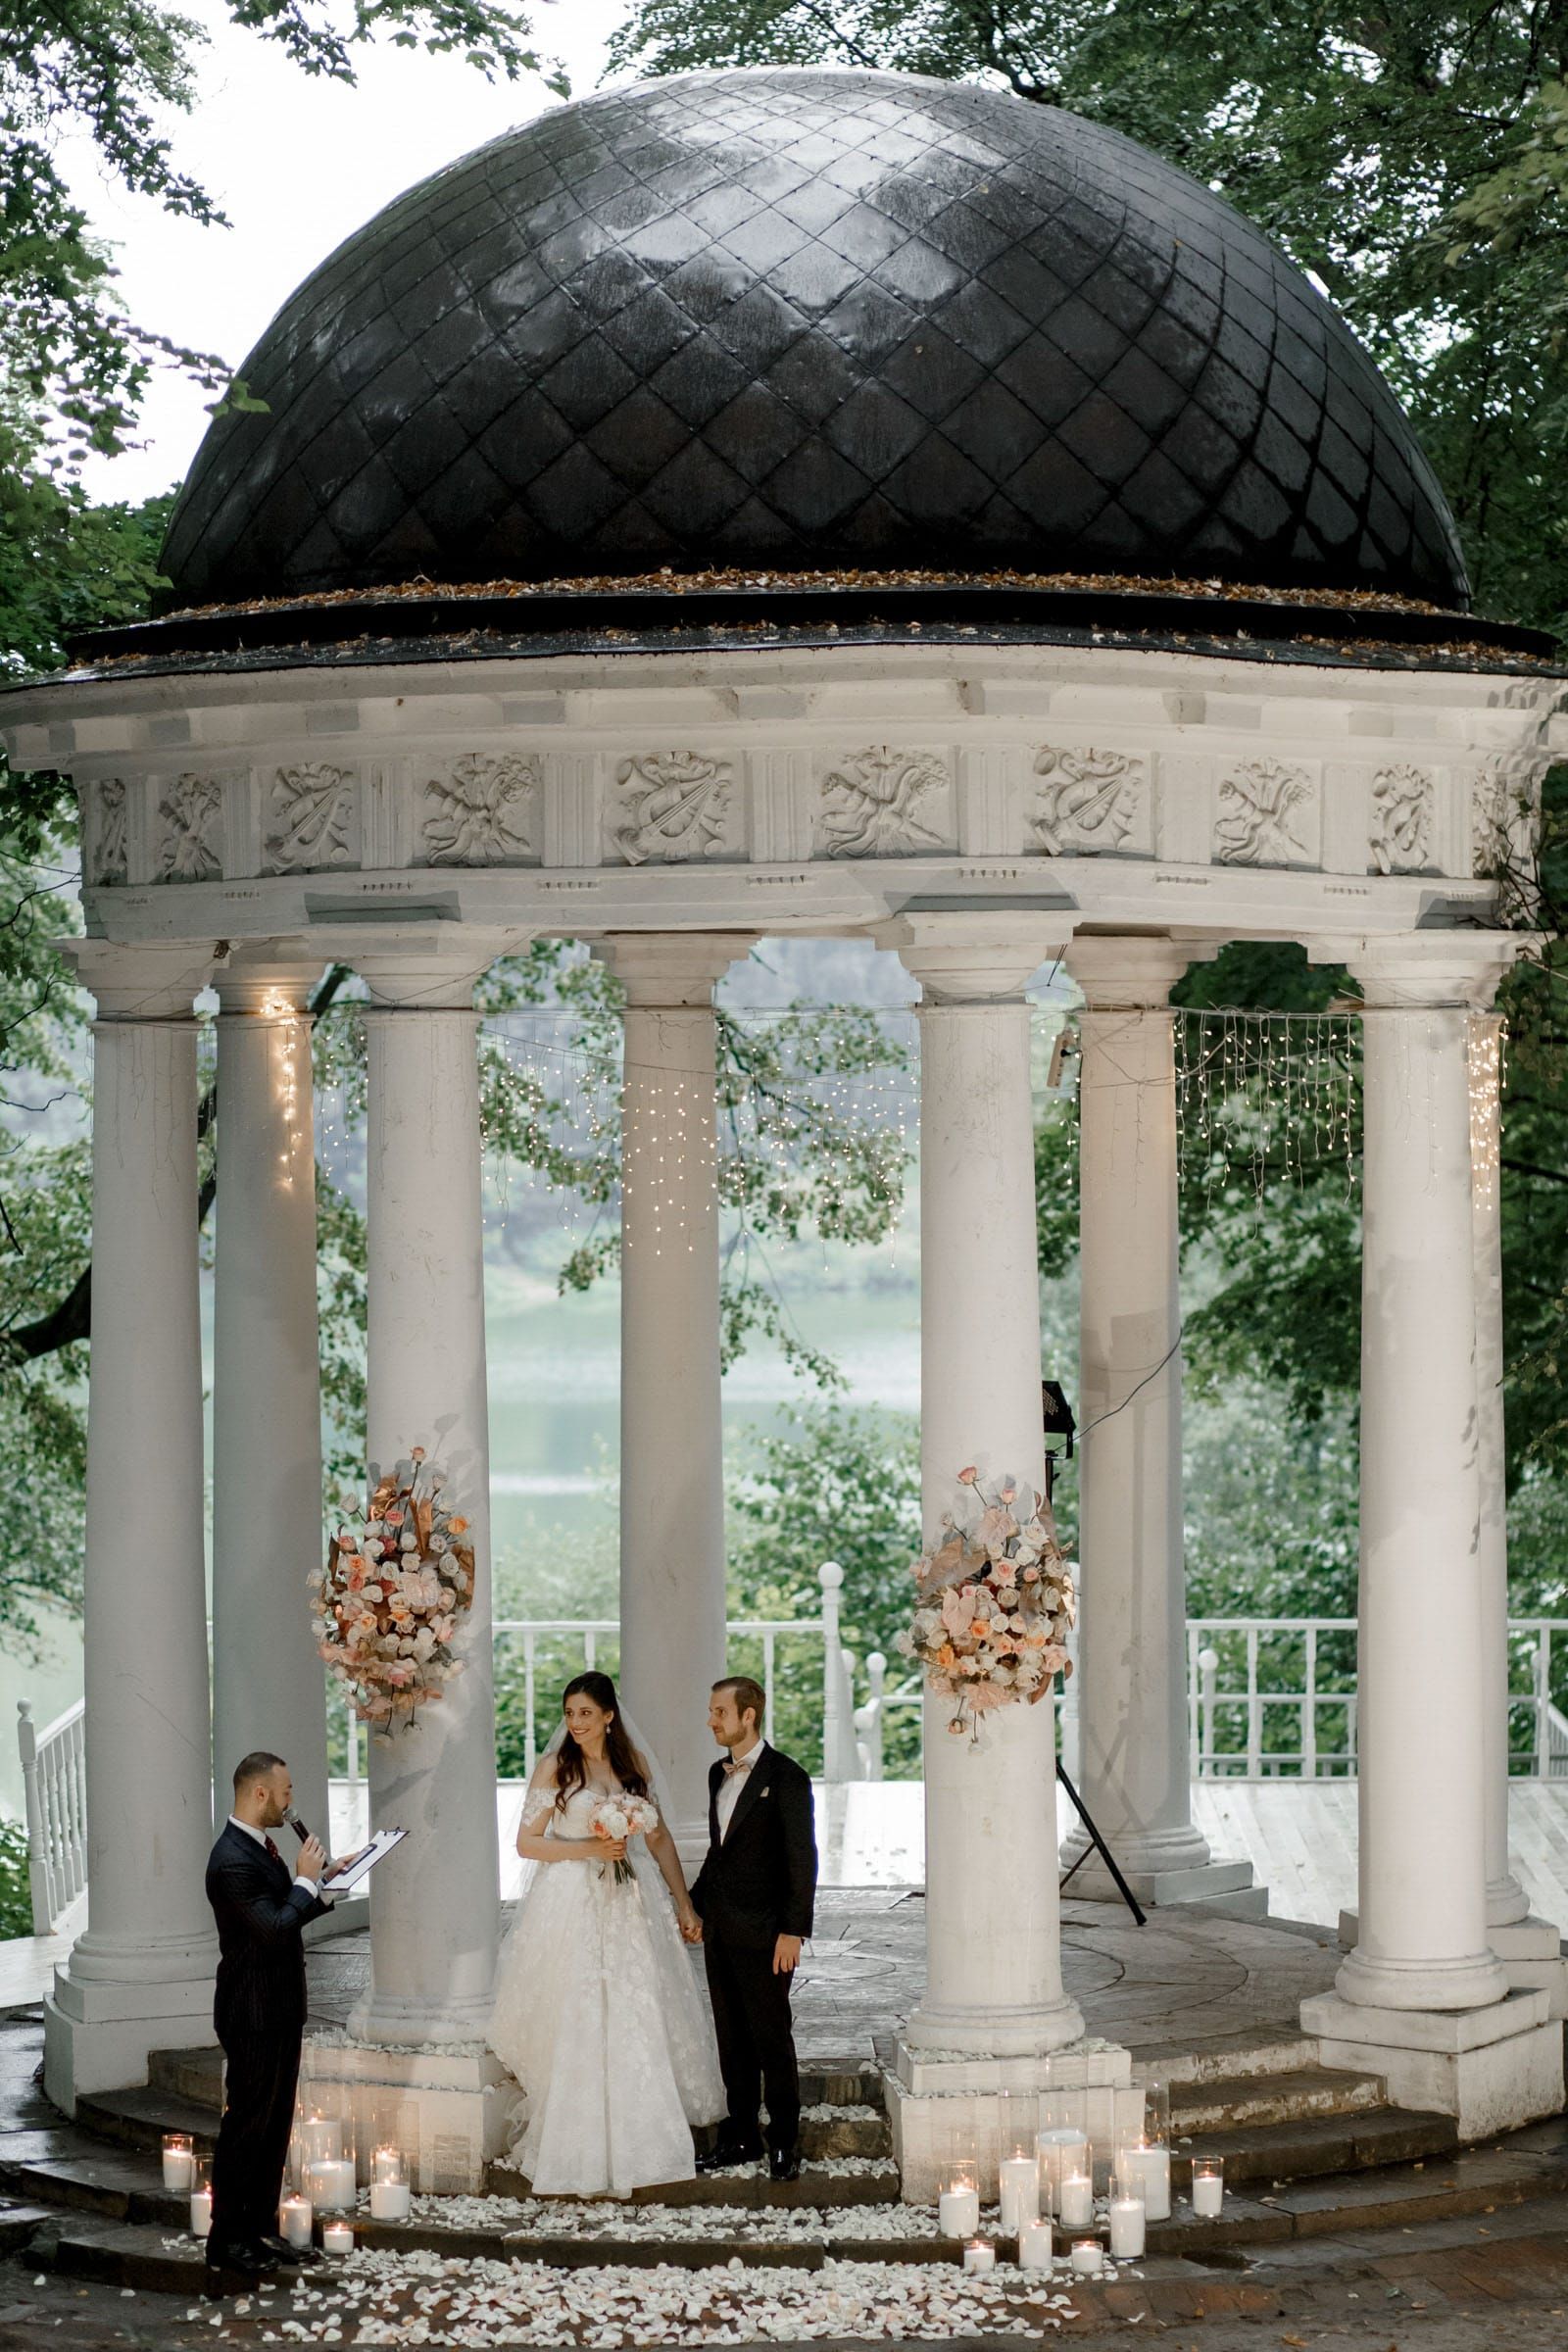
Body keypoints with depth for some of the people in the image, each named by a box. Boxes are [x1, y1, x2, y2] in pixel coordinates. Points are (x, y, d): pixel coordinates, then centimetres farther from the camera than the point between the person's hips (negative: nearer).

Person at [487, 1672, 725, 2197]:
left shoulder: (633, 1763, 8)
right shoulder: (555, 1768, -2)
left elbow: (659, 1838, 11)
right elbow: (527, 1842, -4)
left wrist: (683, 1904, 8)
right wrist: (588, 1848, -16)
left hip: (631, 1908, 4)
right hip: (572, 1909, -4)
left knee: (639, 2026, 4)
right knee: (575, 2031, -3)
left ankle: (634, 2146, 14)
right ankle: (581, 2158, 2)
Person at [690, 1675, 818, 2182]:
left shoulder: (785, 1777, -10)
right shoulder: (719, 1774, 13)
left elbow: (802, 1859, -11)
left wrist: (793, 1931, -15)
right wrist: (695, 1905, 17)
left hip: (763, 1932, -7)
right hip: (720, 1931, 7)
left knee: (772, 2039, -2)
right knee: (732, 2040, 10)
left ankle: (784, 2144, 5)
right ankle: (741, 2136, 17)